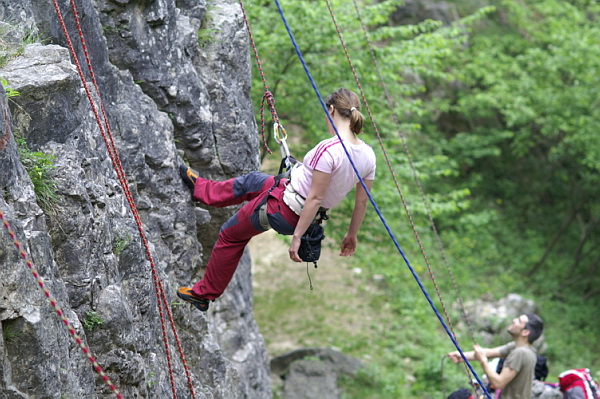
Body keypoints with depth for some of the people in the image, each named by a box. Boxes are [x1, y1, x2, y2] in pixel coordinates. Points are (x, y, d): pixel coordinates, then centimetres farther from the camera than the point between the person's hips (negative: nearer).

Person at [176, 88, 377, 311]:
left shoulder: (328, 149, -31)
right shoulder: (367, 154, -9)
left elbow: (315, 199, -30)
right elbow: (362, 201, 0)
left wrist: (297, 237, -23)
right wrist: (352, 235, 14)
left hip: (283, 209, -8)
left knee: (230, 235, 19)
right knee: (252, 180, 31)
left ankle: (204, 294, 37)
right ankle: (200, 188, 58)